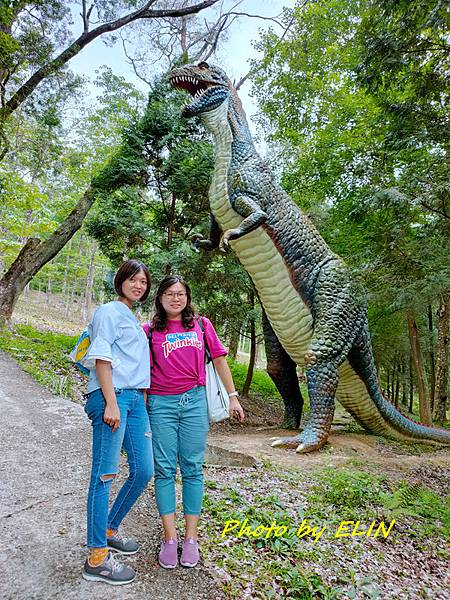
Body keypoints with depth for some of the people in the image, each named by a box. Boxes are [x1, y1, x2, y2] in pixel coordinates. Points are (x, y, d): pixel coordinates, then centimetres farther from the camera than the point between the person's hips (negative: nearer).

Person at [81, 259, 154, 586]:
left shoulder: (134, 320, 24)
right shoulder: (109, 312, -1)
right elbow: (101, 358, -10)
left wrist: (142, 399, 17)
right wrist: (111, 402, -17)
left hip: (136, 399, 9)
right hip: (112, 397, -8)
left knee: (144, 471, 9)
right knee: (105, 474, -4)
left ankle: (110, 530, 28)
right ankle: (97, 558, 5)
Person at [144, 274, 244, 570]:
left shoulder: (202, 324, 7)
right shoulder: (150, 330, 5)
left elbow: (219, 359, 9)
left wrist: (233, 396, 7)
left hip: (194, 401, 0)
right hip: (161, 403, 0)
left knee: (193, 468, 6)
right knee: (165, 469, 4)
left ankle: (191, 536, 18)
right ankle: (170, 537, 16)